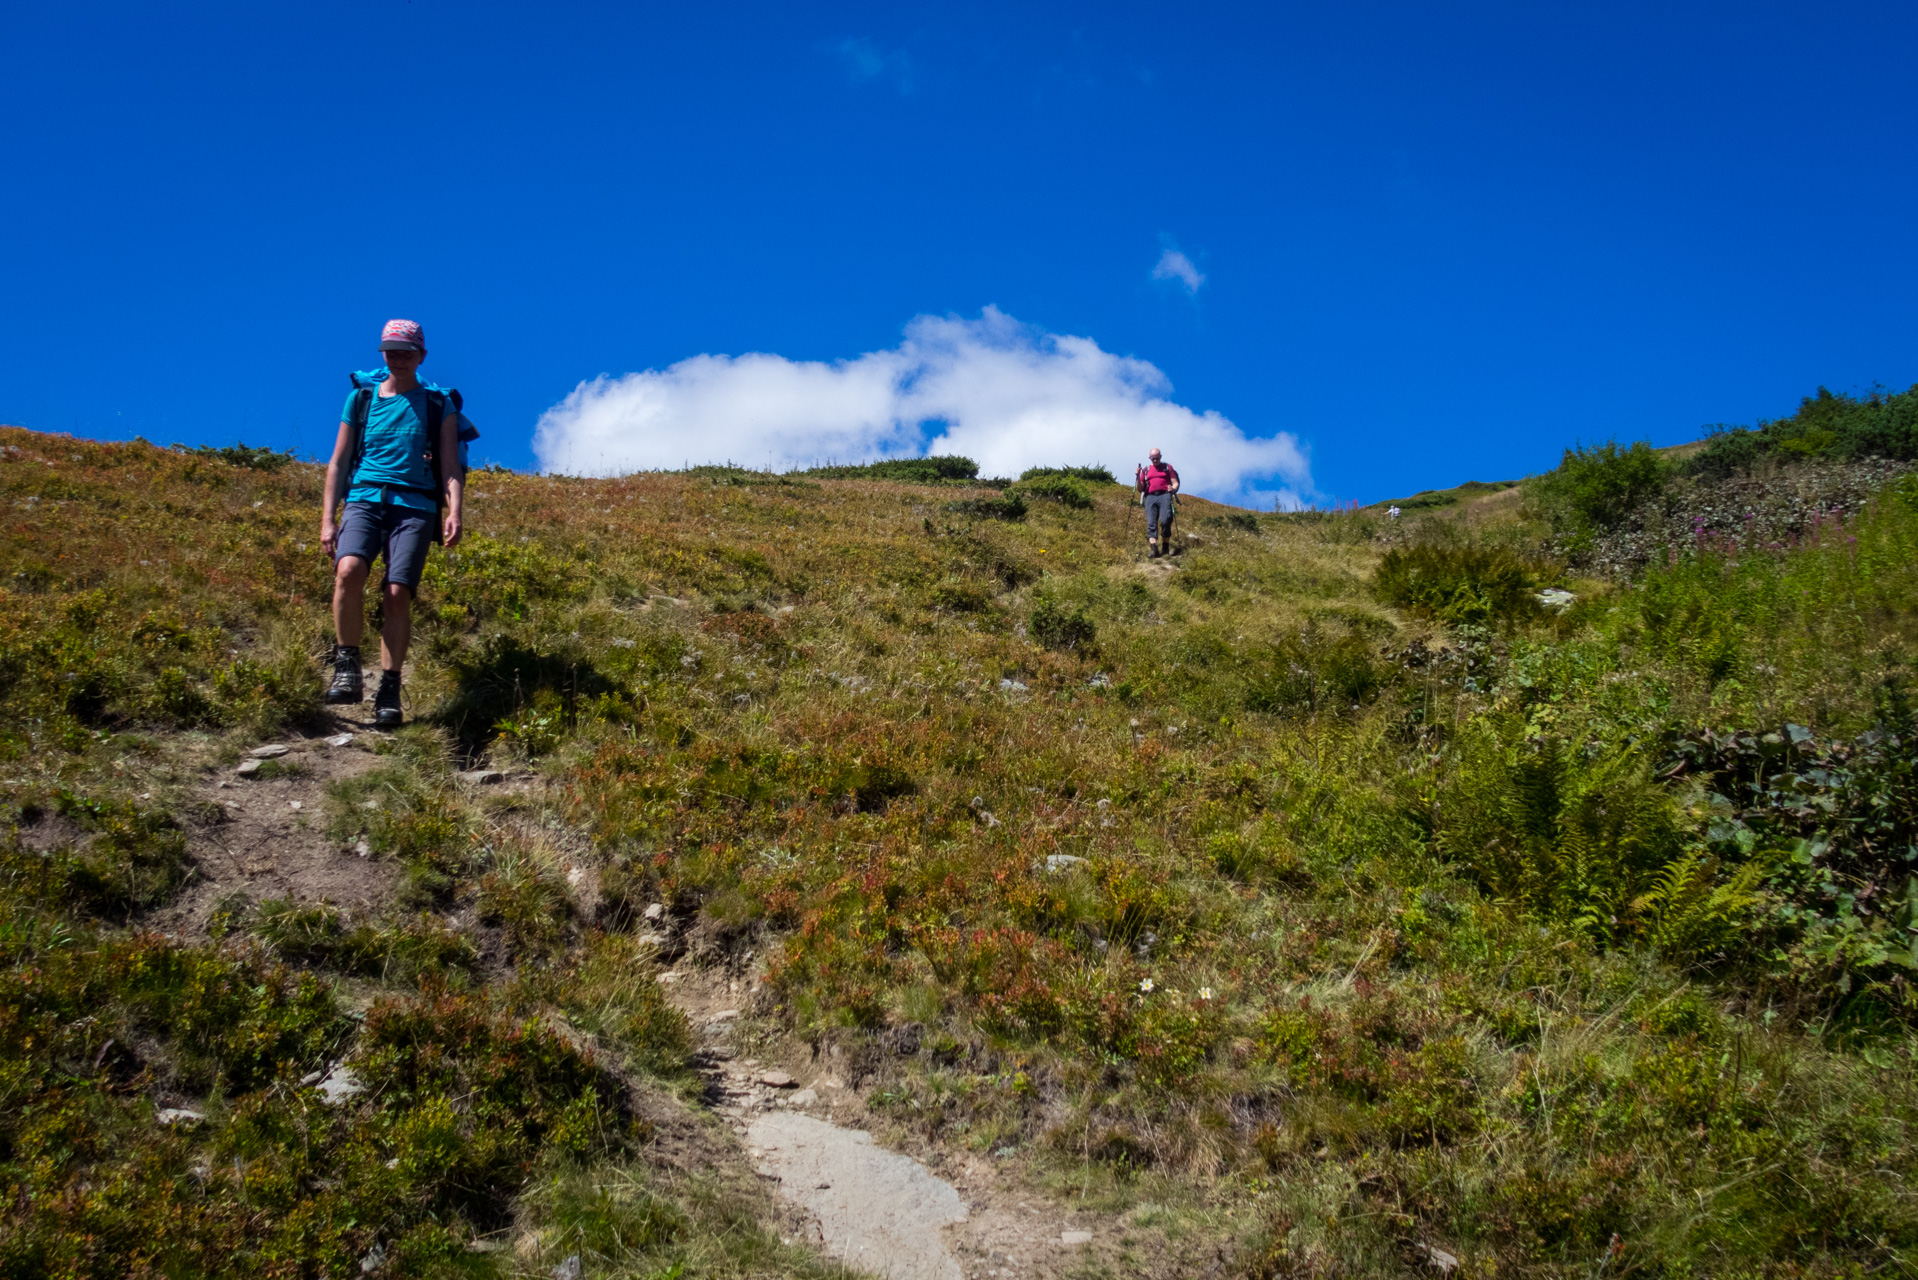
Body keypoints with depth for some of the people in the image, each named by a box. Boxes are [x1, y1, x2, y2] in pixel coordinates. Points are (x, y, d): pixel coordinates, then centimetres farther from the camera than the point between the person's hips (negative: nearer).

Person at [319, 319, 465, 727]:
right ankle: (348, 669, -16)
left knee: (398, 594, -16)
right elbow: (338, 462, 16)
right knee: (349, 571, -28)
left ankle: (388, 692, -8)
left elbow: (452, 466, 5)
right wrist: (327, 518, 7)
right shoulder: (361, 399, 16)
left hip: (415, 506, -1)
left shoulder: (439, 407, 12)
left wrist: (454, 513, -12)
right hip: (364, 499, 1)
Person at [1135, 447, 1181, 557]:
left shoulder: (1167, 467, 17)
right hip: (1150, 497, 2)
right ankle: (1153, 548, -26)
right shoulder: (1145, 470, 21)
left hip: (1164, 495, -2)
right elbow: (1140, 489, 19)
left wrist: (1173, 489, -12)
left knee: (1165, 521, -19)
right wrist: (1137, 477, 2)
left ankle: (1166, 547, -6)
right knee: (1151, 523, -14)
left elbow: (1175, 483, 11)